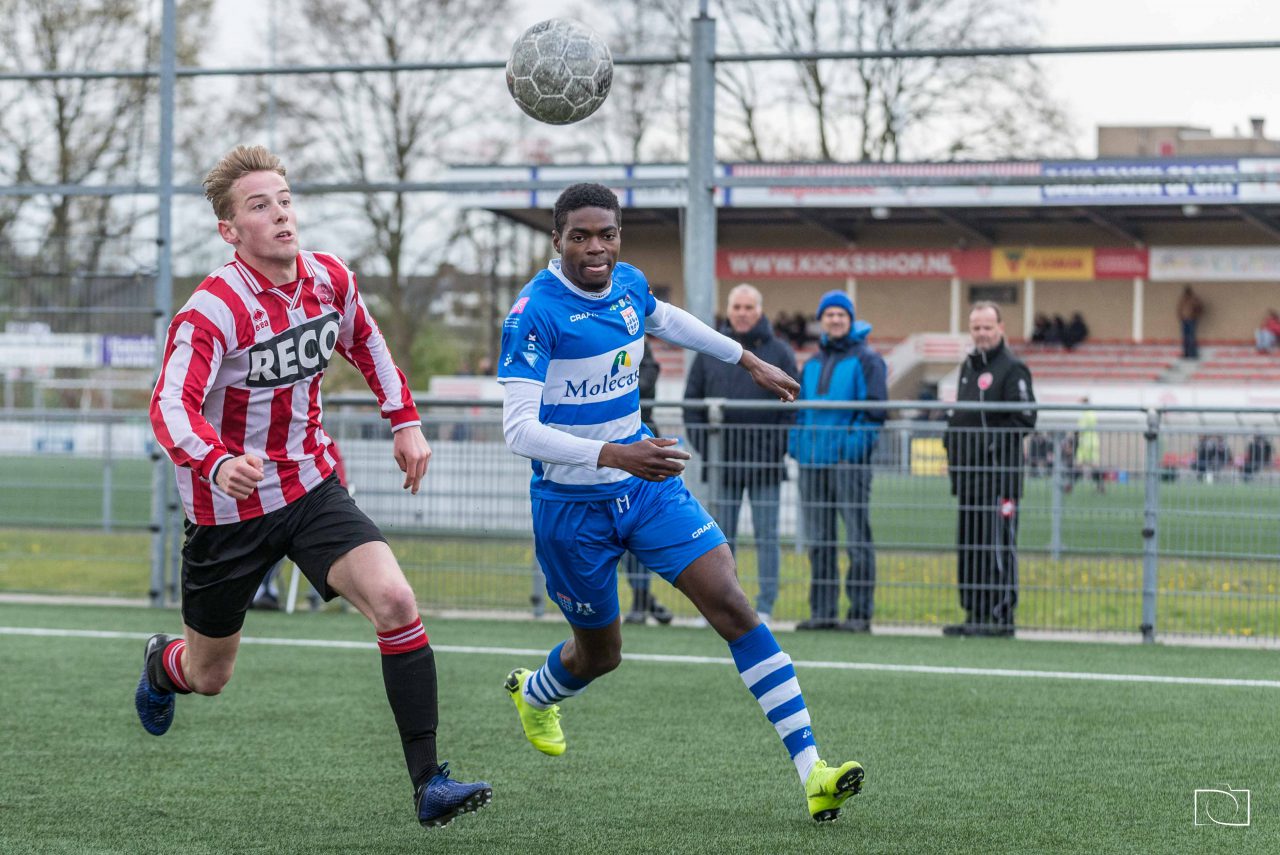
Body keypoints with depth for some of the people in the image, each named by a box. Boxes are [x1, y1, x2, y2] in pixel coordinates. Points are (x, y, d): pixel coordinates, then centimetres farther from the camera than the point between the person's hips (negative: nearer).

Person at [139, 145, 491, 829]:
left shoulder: (330, 280, -4)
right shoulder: (212, 311, -23)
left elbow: (365, 343, 19)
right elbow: (171, 406, -36)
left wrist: (405, 420, 13)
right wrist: (218, 463, -56)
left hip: (313, 485, 4)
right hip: (227, 508, -4)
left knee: (394, 601, -22)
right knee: (209, 676, 13)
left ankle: (428, 782, -20)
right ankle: (162, 663, 54)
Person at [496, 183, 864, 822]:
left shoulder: (630, 285, -1)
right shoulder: (534, 312, -21)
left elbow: (664, 319, 26)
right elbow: (519, 428, -29)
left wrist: (748, 361, 32)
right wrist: (614, 455, -41)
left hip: (647, 484, 4)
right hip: (571, 504, -4)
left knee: (733, 606, -13)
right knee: (599, 655, 13)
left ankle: (812, 771, -18)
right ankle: (532, 692, 52)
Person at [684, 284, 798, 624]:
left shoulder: (779, 353, 3)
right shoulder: (709, 353, 10)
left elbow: (793, 405, 0)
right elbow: (692, 404, 11)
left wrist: (778, 449, -9)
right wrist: (704, 448, 0)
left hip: (765, 464, -2)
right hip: (723, 464, 2)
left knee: (766, 535, -1)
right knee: (721, 536, 5)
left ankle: (765, 606, 2)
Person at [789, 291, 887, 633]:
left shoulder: (866, 359, -1)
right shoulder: (812, 364, 19)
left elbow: (874, 409, -6)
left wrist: (856, 443, -15)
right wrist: (798, 443, 9)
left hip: (849, 461, -7)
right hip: (813, 462, 7)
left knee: (857, 537, -5)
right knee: (819, 540, 8)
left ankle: (860, 612, -4)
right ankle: (822, 611, 13)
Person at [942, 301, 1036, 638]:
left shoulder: (1012, 368, -6)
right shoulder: (968, 367, 19)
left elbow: (1025, 419, -12)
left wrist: (993, 445, -18)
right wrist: (952, 447, 14)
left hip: (999, 473, -8)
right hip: (968, 472, 8)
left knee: (998, 544, -9)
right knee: (968, 544, 10)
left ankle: (1002, 615, -8)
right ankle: (975, 613, 16)